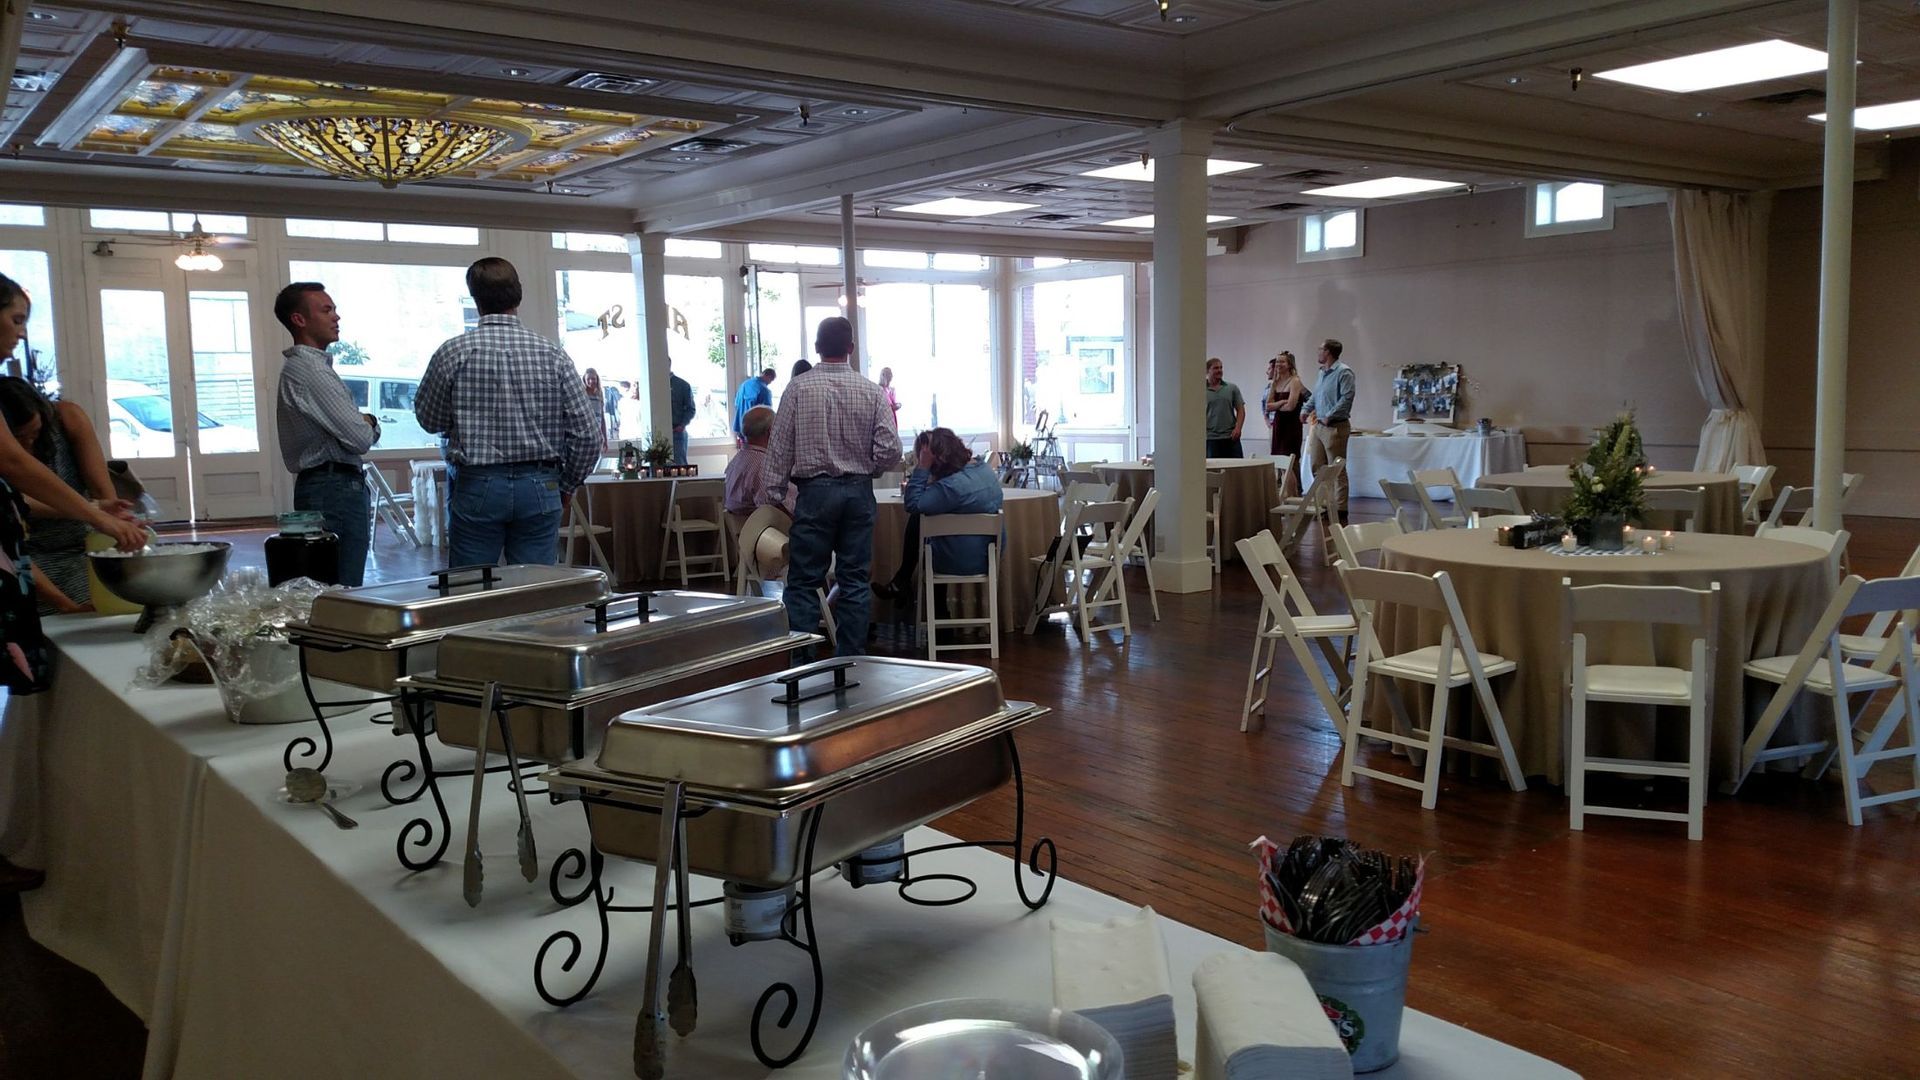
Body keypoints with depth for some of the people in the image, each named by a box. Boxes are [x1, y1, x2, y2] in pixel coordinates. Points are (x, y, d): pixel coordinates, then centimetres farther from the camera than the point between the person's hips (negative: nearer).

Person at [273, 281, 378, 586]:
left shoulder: (299, 366, 18)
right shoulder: (311, 371, -15)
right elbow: (361, 438, -18)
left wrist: (364, 424, 4)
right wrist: (371, 425, 4)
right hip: (336, 489, -11)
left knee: (332, 591, 12)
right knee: (343, 594, -12)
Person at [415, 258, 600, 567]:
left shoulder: (453, 353, -4)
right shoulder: (553, 355, -2)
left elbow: (429, 420, 10)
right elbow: (588, 435, -1)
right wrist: (566, 485, 13)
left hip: (478, 487, -1)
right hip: (539, 486, 1)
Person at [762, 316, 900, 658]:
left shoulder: (798, 389, -4)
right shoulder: (871, 391, -1)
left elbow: (779, 448, -2)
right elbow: (890, 450, -5)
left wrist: (773, 494, 4)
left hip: (815, 491, -2)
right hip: (859, 492, 2)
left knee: (804, 582, 2)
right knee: (854, 580, 8)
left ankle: (801, 663, 0)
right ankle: (851, 661, 11)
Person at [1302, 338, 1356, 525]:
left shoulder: (1343, 372, -12)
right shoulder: (1322, 372, 15)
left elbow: (1346, 398, -19)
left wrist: (1329, 417, -18)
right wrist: (1305, 409, 14)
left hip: (1335, 427, -9)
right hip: (1319, 426, 9)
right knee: (1317, 467, 10)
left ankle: (1341, 512, -1)